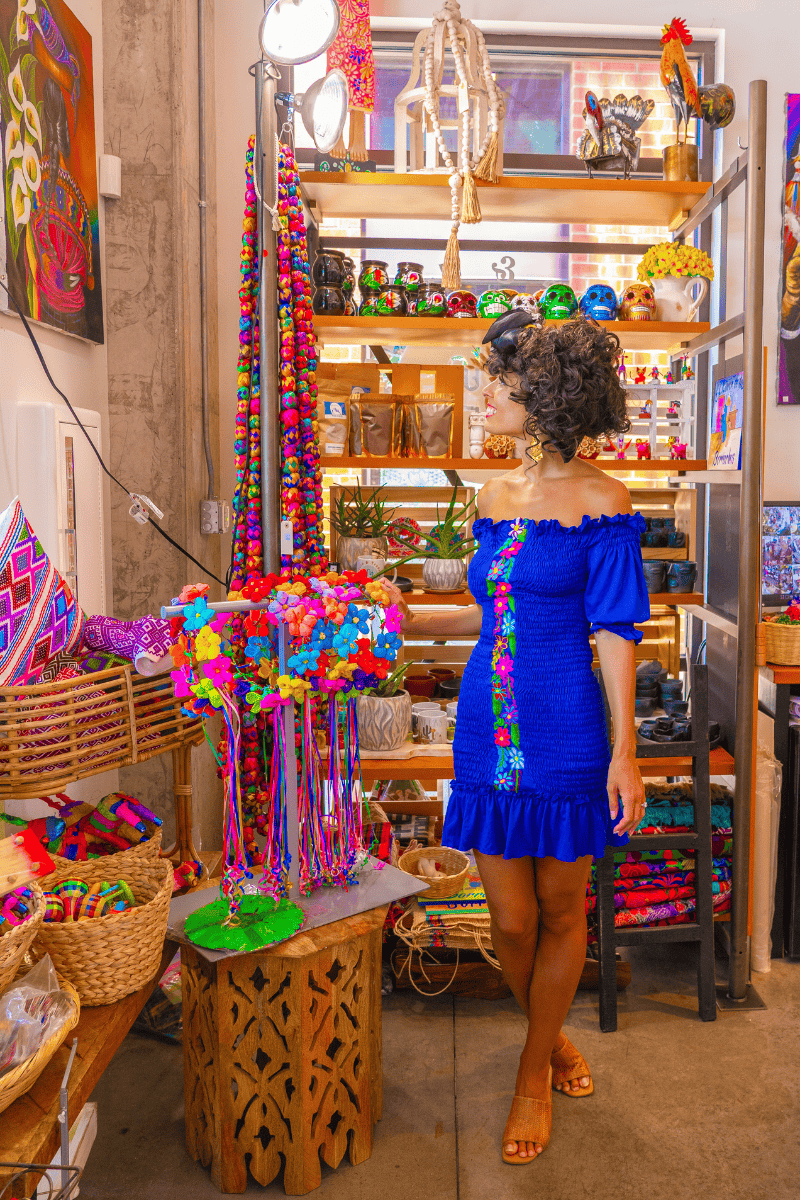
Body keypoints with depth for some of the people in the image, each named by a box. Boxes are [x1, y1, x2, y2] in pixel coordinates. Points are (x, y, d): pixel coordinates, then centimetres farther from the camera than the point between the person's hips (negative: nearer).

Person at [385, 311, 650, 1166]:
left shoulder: (600, 502, -8)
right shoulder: (494, 498, 10)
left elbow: (615, 633, -9)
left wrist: (625, 752, -12)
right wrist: (411, 623, 10)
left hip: (564, 734, -4)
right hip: (489, 728, 5)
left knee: (561, 911, 13)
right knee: (512, 922, 10)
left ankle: (534, 1075, 34)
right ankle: (551, 1037, 39)